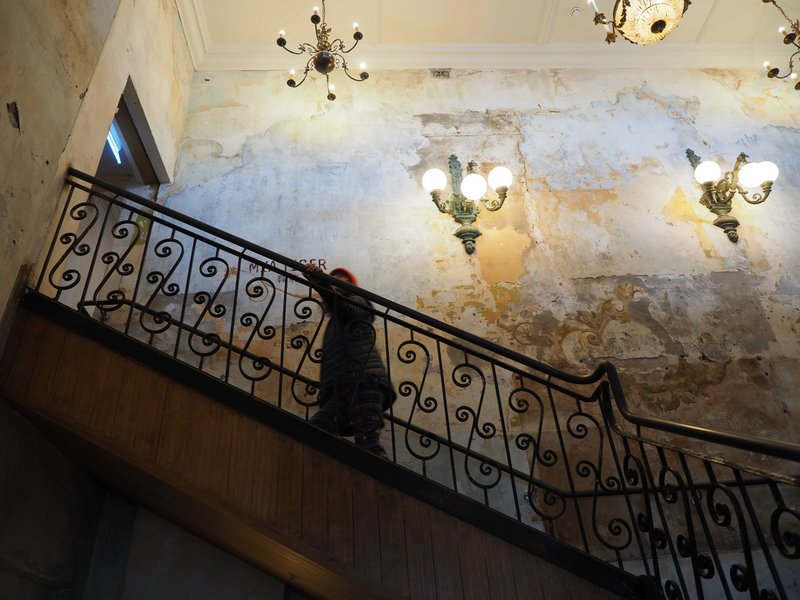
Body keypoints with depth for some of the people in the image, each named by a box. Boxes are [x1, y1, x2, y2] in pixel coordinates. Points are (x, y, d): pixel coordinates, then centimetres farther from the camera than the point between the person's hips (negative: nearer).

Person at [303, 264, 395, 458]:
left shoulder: (357, 302, 19)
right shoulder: (334, 324, 38)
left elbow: (347, 310, -7)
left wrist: (321, 284, -24)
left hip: (364, 381, -6)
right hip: (340, 391, 7)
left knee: (366, 437, -24)